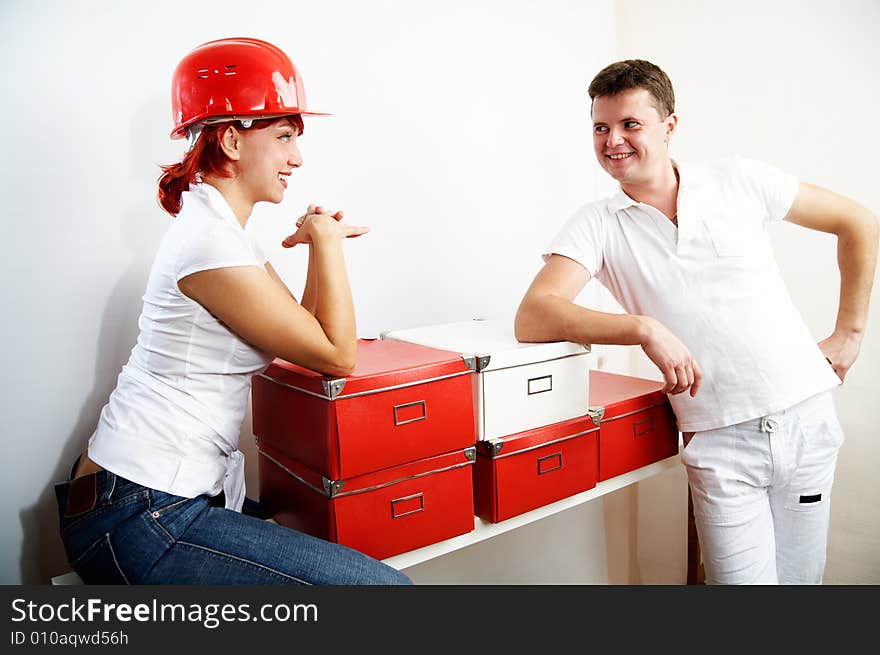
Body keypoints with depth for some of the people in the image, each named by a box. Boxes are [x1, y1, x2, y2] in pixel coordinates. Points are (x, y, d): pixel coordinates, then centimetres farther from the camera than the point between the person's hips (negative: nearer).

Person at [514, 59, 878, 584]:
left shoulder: (738, 180, 0)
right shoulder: (596, 225, -4)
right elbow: (531, 319, -18)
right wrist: (645, 329, -28)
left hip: (806, 416, 2)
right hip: (719, 442, -2)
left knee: (802, 577, 14)